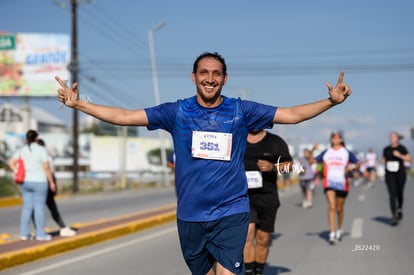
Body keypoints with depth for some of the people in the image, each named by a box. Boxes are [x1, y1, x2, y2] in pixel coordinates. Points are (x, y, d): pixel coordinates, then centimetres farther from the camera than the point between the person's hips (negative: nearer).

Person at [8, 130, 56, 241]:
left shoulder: (21, 150, 4)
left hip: (25, 182, 5)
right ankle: (41, 234, 3)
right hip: (39, 182, -5)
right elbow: (46, 167, -13)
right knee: (39, 208, 0)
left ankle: (24, 233, 8)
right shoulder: (41, 150, -10)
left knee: (27, 207, 9)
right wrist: (52, 182, -5)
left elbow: (11, 163, -2)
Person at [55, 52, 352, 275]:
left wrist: (331, 101, -11)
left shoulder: (242, 111, 0)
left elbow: (292, 114, 1)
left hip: (232, 213, -2)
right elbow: (124, 116, 0)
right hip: (190, 216, 2)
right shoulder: (176, 112, 1)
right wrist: (78, 104, -7)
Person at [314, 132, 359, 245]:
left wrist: (351, 168, -12)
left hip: (342, 184, 0)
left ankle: (339, 230, 34)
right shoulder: (326, 153, 9)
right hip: (329, 182, 0)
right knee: (331, 207, -15)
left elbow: (357, 164, 8)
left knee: (339, 209, 11)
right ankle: (332, 233, -17)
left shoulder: (347, 153, 5)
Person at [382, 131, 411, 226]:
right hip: (389, 175, 1)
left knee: (399, 194, 13)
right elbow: (384, 159, 20)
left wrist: (400, 155, -20)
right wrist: (385, 166, 7)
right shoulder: (386, 149, 4)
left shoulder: (402, 148, -4)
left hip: (400, 174, -1)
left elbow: (409, 159, -9)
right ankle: (394, 217, -12)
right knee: (392, 195, -10)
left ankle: (399, 209, 42)